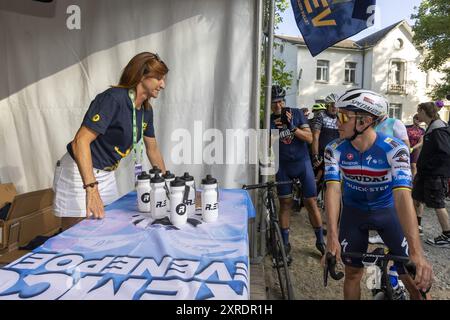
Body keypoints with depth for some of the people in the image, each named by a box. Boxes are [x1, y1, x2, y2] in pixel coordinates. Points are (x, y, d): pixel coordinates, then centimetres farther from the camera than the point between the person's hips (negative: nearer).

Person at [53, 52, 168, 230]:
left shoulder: (146, 110, 1)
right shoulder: (113, 99, -24)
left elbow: (153, 149, 12)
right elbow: (80, 142, -30)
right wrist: (91, 189, -37)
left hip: (106, 174, 8)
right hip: (79, 173, -7)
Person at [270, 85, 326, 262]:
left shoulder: (297, 114, -2)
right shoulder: (269, 121, -1)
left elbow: (309, 138, -8)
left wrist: (292, 127, -23)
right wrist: (272, 131, -23)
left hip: (302, 162, 0)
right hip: (283, 166, 1)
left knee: (310, 202, 0)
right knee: (285, 204, 4)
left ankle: (320, 240, 16)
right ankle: (285, 244, 15)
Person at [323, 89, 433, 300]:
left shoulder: (394, 150, -26)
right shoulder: (334, 150, -19)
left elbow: (402, 196, -36)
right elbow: (333, 189, -28)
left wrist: (416, 252, -44)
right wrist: (332, 237, -41)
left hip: (388, 211, -1)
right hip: (353, 212, 2)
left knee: (414, 278, -3)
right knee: (353, 273, 8)